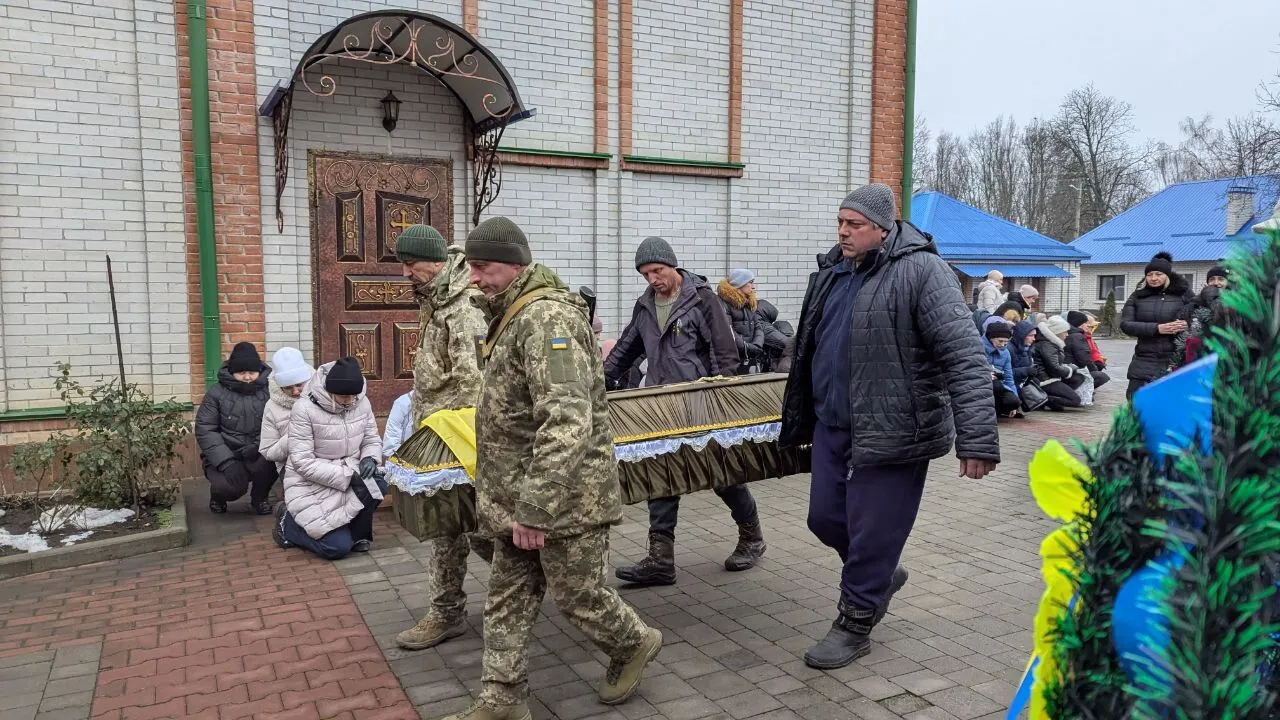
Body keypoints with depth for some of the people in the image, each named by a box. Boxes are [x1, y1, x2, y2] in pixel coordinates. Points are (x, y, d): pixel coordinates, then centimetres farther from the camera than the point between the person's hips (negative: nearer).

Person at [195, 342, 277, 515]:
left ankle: (259, 497, 4)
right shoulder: (217, 393, -3)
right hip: (225, 456, -1)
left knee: (269, 460, -32)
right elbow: (205, 430, -8)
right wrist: (226, 461, -19)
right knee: (231, 486, -29)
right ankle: (218, 495, 14)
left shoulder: (269, 390, -2)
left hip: (257, 455, 1)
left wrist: (260, 445, -27)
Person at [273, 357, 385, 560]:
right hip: (312, 485, -5)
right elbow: (302, 462, -23)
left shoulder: (362, 403, -5)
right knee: (338, 547, -15)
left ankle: (356, 533, 0)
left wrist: (370, 459, -20)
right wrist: (346, 476, -29)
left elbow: (372, 440, 5)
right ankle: (289, 523, 14)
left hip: (348, 476, 5)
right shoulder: (304, 408, -21)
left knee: (377, 483, -28)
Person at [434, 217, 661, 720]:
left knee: (578, 595, 7)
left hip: (565, 496, -9)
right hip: (519, 496, 10)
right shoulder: (515, 316, 12)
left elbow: (566, 421, -32)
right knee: (508, 595, 13)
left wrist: (535, 509, -31)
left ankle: (635, 645, 33)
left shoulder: (547, 317, -22)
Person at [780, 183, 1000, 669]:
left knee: (872, 533, 4)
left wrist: (976, 439, -25)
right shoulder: (832, 272, 9)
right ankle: (881, 575, 42)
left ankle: (855, 624, 24)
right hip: (833, 428, 8)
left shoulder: (920, 272, -15)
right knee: (826, 520, 15)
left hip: (892, 434, -8)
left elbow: (966, 357, -20)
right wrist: (802, 418, 24)